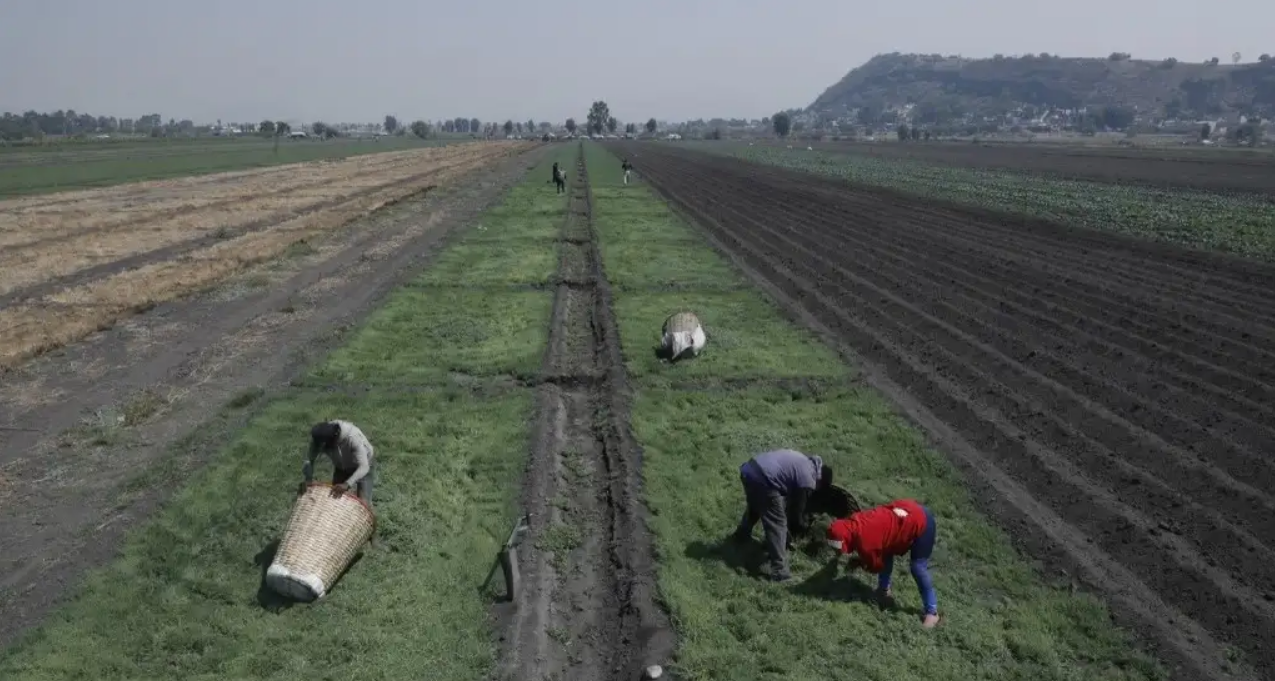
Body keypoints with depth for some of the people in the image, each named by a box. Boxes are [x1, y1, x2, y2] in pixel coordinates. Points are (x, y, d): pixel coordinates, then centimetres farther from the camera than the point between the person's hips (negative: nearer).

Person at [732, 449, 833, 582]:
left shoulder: (805, 461, 23)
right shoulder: (808, 481, -3)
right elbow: (796, 510, 8)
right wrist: (804, 528, 28)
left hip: (749, 468, 10)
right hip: (762, 479, -10)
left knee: (755, 505, 36)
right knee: (778, 523, 0)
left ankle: (742, 535, 60)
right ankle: (779, 571, -1)